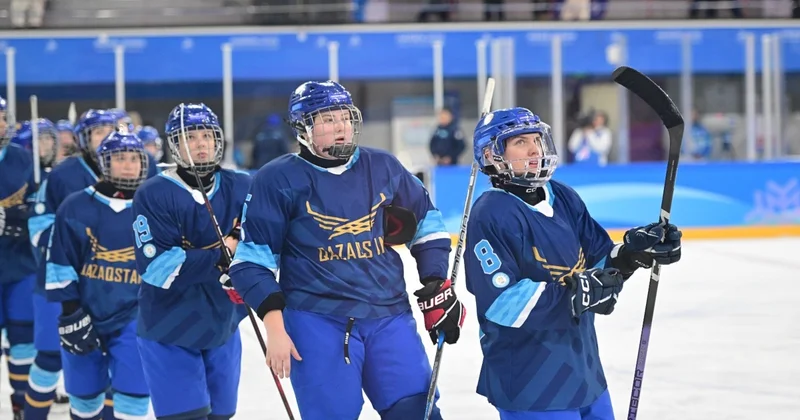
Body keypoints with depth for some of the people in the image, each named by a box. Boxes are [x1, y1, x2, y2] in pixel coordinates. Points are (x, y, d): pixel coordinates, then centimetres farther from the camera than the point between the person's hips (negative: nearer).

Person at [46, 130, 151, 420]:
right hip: (86, 313, 0)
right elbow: (60, 266, -2)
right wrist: (70, 313, -7)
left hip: (134, 316, 0)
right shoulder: (76, 207, -3)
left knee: (133, 396, -8)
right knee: (85, 393, 12)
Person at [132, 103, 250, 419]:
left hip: (223, 328, 5)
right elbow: (157, 268, -21)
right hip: (169, 330, -5)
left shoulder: (241, 188, -1)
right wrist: (221, 256, -23)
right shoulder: (153, 196, -14)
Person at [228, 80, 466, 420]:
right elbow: (252, 260, -2)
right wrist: (274, 326, -10)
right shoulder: (278, 180, -4)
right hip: (317, 322, -3)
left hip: (389, 317, 3)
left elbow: (426, 224, 20)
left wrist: (438, 287, 12)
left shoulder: (383, 168, 7)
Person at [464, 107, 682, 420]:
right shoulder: (491, 214, -15)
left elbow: (600, 266, 10)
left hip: (582, 364, 8)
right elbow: (500, 302, -23)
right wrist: (574, 293, -27)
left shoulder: (564, 198, 7)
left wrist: (632, 253, -10)